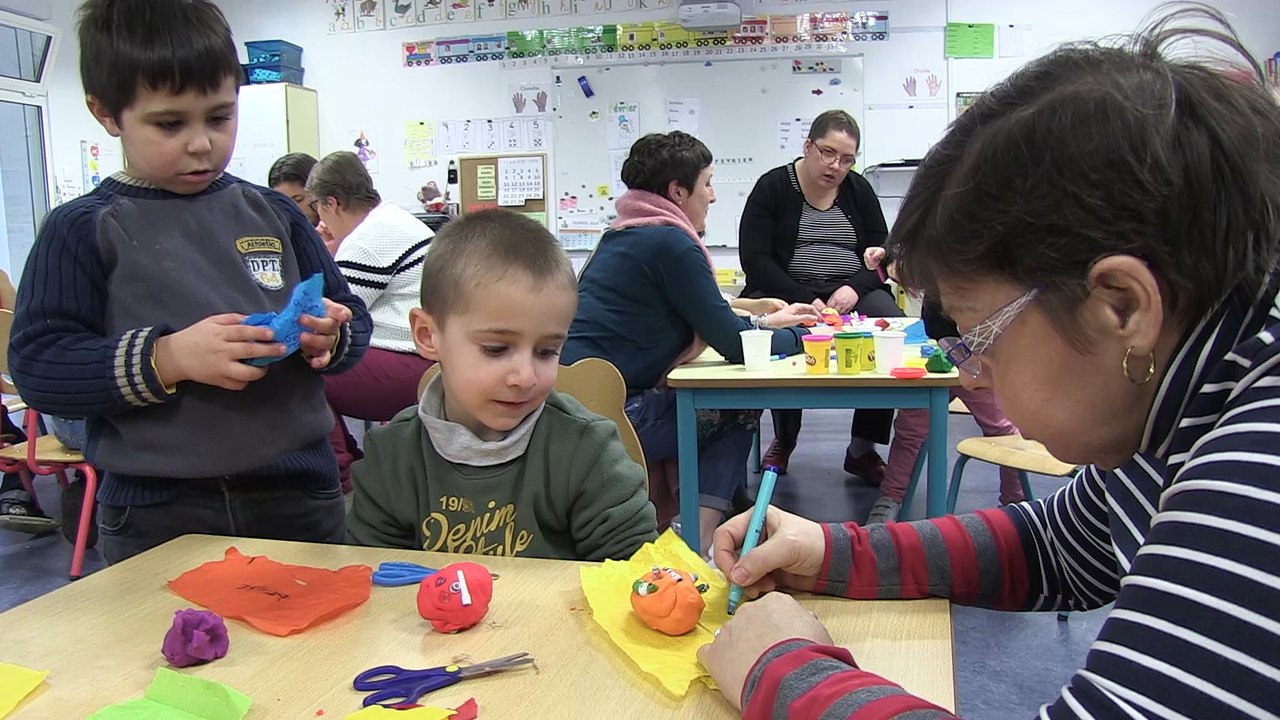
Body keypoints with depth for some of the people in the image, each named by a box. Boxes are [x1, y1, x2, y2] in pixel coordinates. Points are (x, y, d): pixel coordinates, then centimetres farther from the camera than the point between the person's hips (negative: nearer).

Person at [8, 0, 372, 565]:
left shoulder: (273, 214, 6)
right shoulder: (83, 229, -2)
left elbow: (352, 319, 12)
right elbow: (35, 364, -9)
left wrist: (330, 337, -11)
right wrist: (166, 359, -22)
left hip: (298, 497, 3)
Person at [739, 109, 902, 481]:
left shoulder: (859, 190, 13)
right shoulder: (773, 186, 2)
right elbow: (754, 259, -8)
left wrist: (854, 287, -14)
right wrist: (805, 300, -19)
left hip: (853, 292, 3)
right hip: (785, 293, -3)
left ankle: (862, 448, -11)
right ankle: (783, 441, -8)